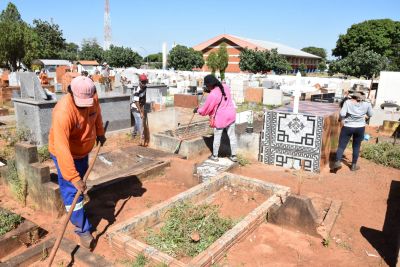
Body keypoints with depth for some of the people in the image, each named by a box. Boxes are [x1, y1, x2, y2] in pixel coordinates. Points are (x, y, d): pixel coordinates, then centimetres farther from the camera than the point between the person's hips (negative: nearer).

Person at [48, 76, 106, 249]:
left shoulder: (92, 98, -19)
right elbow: (62, 149, -41)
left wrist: (100, 133, 15)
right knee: (72, 191, -5)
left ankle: (76, 216, 47)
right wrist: (73, 177, -41)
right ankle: (83, 229, 9)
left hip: (83, 150, 7)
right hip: (65, 154, -7)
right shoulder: (63, 112, -38)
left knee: (81, 183, 23)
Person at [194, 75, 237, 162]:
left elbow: (206, 109, -11)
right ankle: (233, 155, 22)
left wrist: (197, 110, 8)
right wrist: (210, 90, 16)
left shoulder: (212, 95, -22)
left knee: (217, 137, 10)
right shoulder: (225, 87, -2)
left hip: (220, 118, -6)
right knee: (232, 136, 12)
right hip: (231, 115, 6)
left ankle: (215, 156, 25)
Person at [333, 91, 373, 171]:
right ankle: (354, 165, 20)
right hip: (360, 128, 2)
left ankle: (338, 162, -18)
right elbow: (370, 115, 11)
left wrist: (341, 119, 2)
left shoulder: (348, 102, -9)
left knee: (341, 146, 2)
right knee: (356, 147, 15)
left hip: (347, 127, -2)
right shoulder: (367, 104, -2)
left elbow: (342, 114, -17)